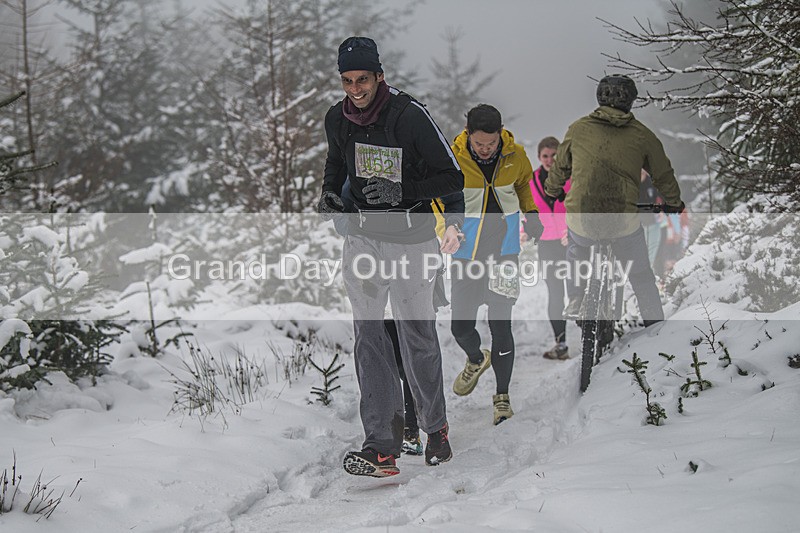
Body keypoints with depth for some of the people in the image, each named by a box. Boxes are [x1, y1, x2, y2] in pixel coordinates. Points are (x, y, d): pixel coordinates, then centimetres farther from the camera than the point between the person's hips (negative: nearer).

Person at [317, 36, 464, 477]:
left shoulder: (409, 115, -16)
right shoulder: (336, 120, 1)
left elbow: (452, 177, -12)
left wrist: (403, 191, -24)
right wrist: (329, 194, 3)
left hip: (410, 242, -4)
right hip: (362, 239, 5)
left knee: (418, 336, 5)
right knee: (369, 338, -1)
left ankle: (435, 427, 26)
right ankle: (381, 444, -2)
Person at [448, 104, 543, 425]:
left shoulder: (515, 154, -6)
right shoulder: (452, 159, -13)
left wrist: (531, 213, 7)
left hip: (505, 252, 0)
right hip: (466, 253, 0)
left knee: (500, 326, -6)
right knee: (460, 326, 4)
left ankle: (502, 396, 9)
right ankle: (476, 360, 39)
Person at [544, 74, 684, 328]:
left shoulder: (578, 128, 5)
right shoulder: (642, 135, 3)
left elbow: (560, 166, 20)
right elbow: (663, 174, 16)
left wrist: (553, 190, 42)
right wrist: (673, 203, 36)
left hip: (581, 218, 1)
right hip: (624, 221, -1)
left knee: (576, 256, 33)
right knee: (641, 275, 19)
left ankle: (573, 303, 36)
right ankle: (654, 322, 21)